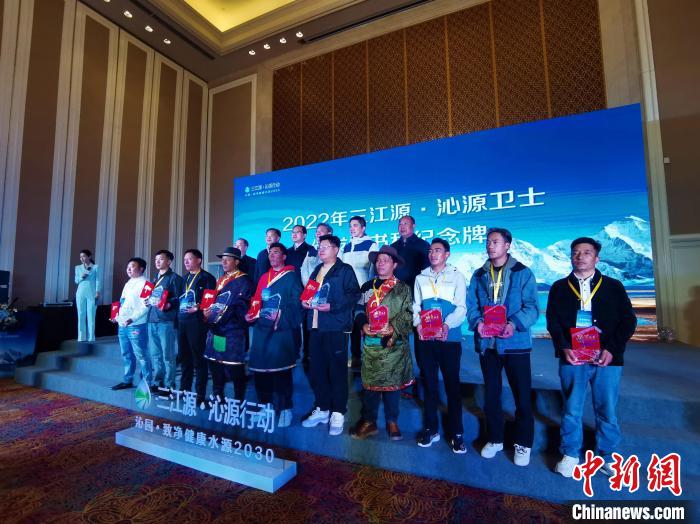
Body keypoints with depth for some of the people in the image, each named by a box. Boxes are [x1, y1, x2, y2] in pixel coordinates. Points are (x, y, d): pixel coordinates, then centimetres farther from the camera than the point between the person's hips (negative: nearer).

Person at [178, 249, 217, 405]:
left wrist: (199, 307, -26)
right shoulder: (185, 279, 20)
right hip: (182, 321, 8)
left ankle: (200, 394, 6)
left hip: (197, 321, -8)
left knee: (198, 357, -2)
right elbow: (180, 298, 22)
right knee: (184, 356, 15)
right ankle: (184, 389, 28)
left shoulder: (207, 278, -4)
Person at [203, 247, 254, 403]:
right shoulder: (220, 280, 19)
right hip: (215, 328, 8)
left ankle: (239, 400, 10)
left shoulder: (244, 281, -7)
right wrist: (209, 311, 5)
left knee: (233, 365, -4)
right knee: (214, 362, 14)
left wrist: (224, 313, -23)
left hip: (233, 330, -8)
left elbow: (241, 305, -16)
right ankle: (217, 396, 29)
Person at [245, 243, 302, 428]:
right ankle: (265, 405, 25)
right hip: (262, 327, 6)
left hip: (282, 328, -6)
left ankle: (285, 409, 8)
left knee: (281, 369, -5)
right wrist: (251, 314, -1)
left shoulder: (292, 276, 0)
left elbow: (296, 302, -9)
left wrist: (281, 315, -21)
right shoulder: (264, 277, 19)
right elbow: (257, 300, 16)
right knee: (260, 367, 9)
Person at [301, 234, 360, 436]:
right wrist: (305, 301, 4)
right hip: (315, 327, 7)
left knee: (337, 371, 0)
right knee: (316, 370, 10)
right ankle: (321, 409, 25)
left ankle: (338, 413, 12)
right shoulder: (316, 270, 20)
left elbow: (354, 294, -11)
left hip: (336, 327, -7)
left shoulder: (345, 270, -2)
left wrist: (332, 306, -19)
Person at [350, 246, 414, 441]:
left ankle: (392, 422, 25)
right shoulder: (366, 287, 13)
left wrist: (394, 328, -16)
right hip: (370, 342, 2)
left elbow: (408, 314, -3)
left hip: (394, 343, -2)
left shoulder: (402, 288, 3)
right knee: (369, 382, 8)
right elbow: (359, 310, 13)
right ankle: (369, 421, 22)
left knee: (392, 382, 7)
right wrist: (363, 325, -5)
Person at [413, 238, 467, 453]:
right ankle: (430, 429, 24)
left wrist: (447, 324, -22)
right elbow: (416, 306, 10)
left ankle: (457, 433, 17)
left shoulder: (456, 276, 4)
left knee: (452, 385, 4)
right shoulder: (421, 278, 13)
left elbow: (461, 307, -5)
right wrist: (418, 323, -9)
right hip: (425, 339, 3)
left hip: (449, 338, -3)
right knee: (429, 384, 11)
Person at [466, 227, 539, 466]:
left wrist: (514, 324, -24)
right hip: (487, 343, 4)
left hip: (515, 343, -3)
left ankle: (523, 444, 28)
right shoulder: (479, 275, 9)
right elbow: (471, 305, 5)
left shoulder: (523, 273, -3)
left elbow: (532, 307, -9)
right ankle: (495, 439, 33)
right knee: (491, 394, 15)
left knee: (522, 396, 7)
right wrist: (477, 322, -14)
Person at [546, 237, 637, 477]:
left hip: (607, 358, 0)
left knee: (607, 410, 8)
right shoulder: (559, 288, 7)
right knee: (571, 409, 6)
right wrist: (564, 347, -11)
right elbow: (552, 321, 3)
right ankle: (570, 455, 22)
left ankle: (606, 456, 28)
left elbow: (628, 320, 2)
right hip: (572, 357, 0)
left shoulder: (613, 286, 7)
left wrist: (611, 349, -9)